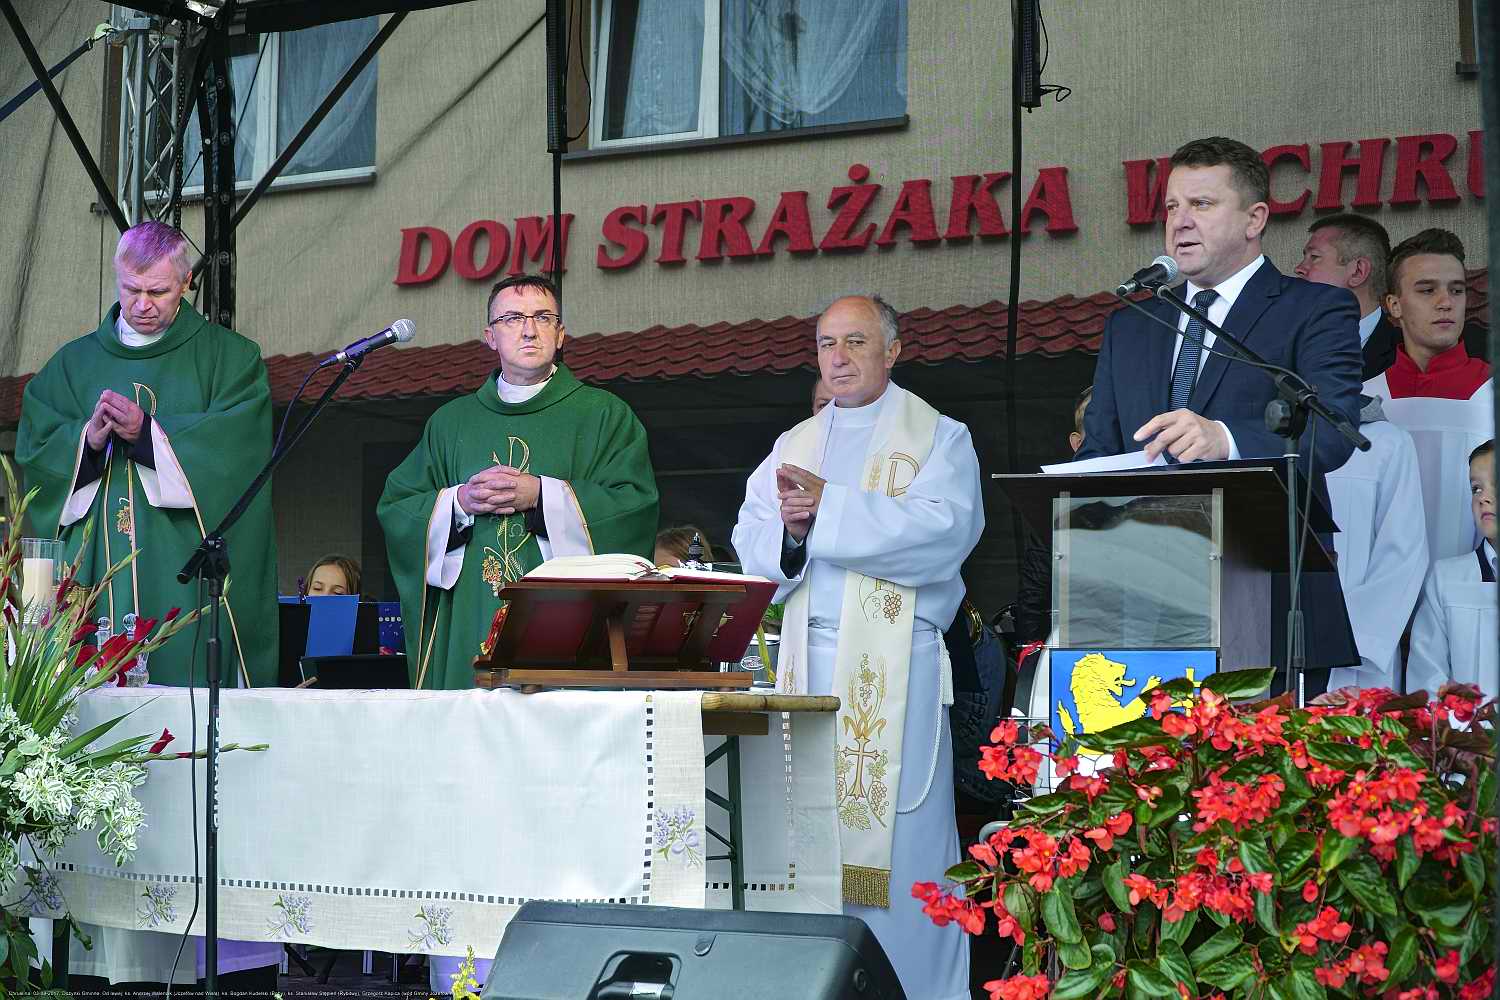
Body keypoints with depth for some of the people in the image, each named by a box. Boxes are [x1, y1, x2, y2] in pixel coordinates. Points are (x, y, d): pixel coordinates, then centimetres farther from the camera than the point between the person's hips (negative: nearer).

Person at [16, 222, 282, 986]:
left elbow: (234, 445, -6)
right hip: (102, 599, 3)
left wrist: (145, 432, -14)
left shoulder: (229, 360, 9)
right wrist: (90, 439, -9)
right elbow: (33, 457, 9)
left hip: (195, 592, -3)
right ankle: (115, 958, -3)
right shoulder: (73, 365, 18)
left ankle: (241, 954, -9)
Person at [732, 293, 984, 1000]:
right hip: (809, 662, 4)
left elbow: (946, 525, -13)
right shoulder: (794, 446, 20)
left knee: (896, 841, -8)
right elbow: (751, 543, 10)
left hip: (896, 664, -4)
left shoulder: (937, 436, 4)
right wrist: (790, 527, -13)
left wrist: (829, 506, -17)